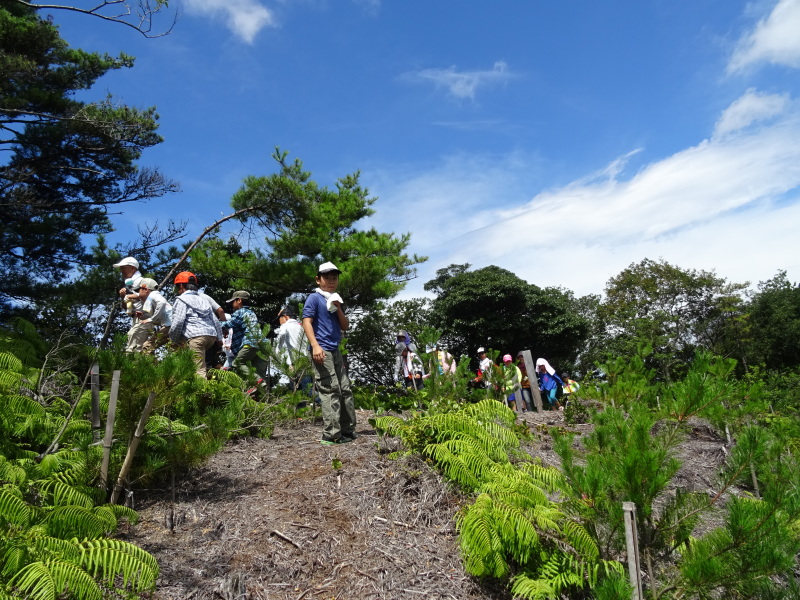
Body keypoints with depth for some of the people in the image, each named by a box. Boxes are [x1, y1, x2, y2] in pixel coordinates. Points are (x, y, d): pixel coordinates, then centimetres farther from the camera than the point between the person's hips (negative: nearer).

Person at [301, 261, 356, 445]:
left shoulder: (337, 300, 19)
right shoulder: (314, 298, -3)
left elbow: (345, 327, 16)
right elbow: (306, 322, -12)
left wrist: (339, 309, 0)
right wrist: (315, 346, -23)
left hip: (335, 351, 9)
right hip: (322, 350, -9)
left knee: (345, 390, 11)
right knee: (330, 391, -11)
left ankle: (347, 430, 21)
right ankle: (331, 435, -7)